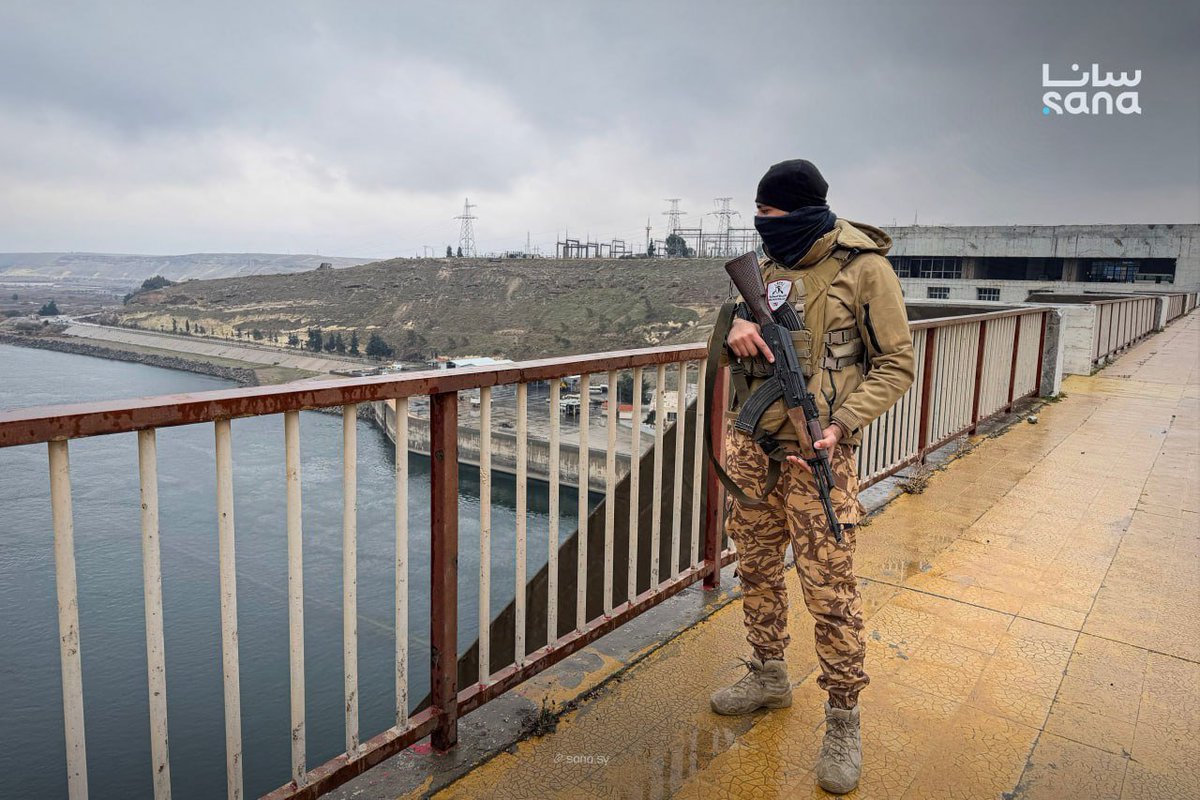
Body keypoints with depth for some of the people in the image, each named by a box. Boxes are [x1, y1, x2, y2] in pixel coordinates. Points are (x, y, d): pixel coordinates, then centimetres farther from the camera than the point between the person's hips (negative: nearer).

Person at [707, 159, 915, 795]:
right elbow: (729, 352, 16)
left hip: (814, 454, -6)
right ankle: (769, 676, 37)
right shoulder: (769, 265, 10)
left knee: (829, 588, -1)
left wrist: (839, 427, -20)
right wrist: (736, 330, -9)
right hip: (750, 446, 7)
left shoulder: (863, 267, -9)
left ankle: (843, 719, 17)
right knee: (756, 568, 16)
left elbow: (896, 366, -8)